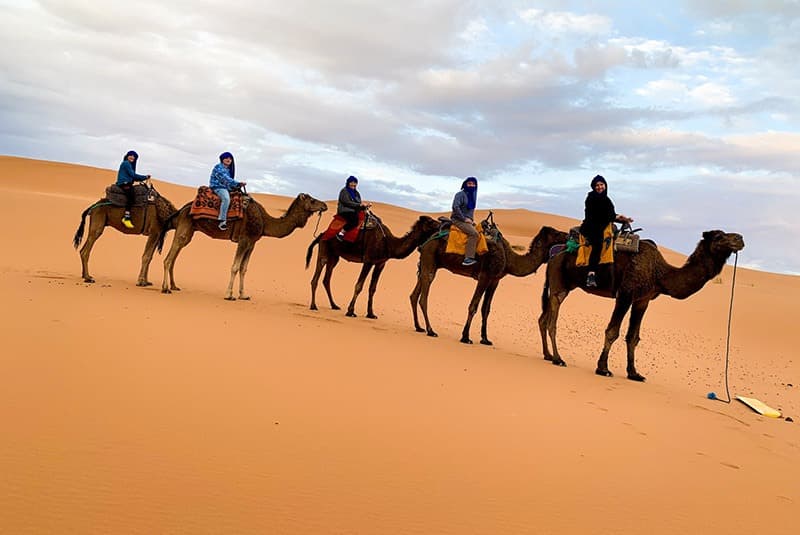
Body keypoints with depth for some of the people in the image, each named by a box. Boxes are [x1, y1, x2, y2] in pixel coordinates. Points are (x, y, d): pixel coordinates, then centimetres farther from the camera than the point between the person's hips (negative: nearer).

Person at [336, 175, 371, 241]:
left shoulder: (356, 193, 20)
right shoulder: (344, 191, -4)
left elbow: (359, 202, 16)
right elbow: (347, 203, -15)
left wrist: (366, 205, -6)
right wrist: (360, 205, -20)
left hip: (354, 211, 8)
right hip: (345, 211, -8)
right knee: (354, 220, -36)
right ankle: (341, 233, -31)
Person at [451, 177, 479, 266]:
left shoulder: (472, 196, 17)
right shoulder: (460, 194, -9)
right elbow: (455, 207, -21)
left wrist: (472, 219, 13)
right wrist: (464, 219, -18)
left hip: (468, 220, 9)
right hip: (458, 220, -9)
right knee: (474, 233, -27)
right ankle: (468, 258, -30)